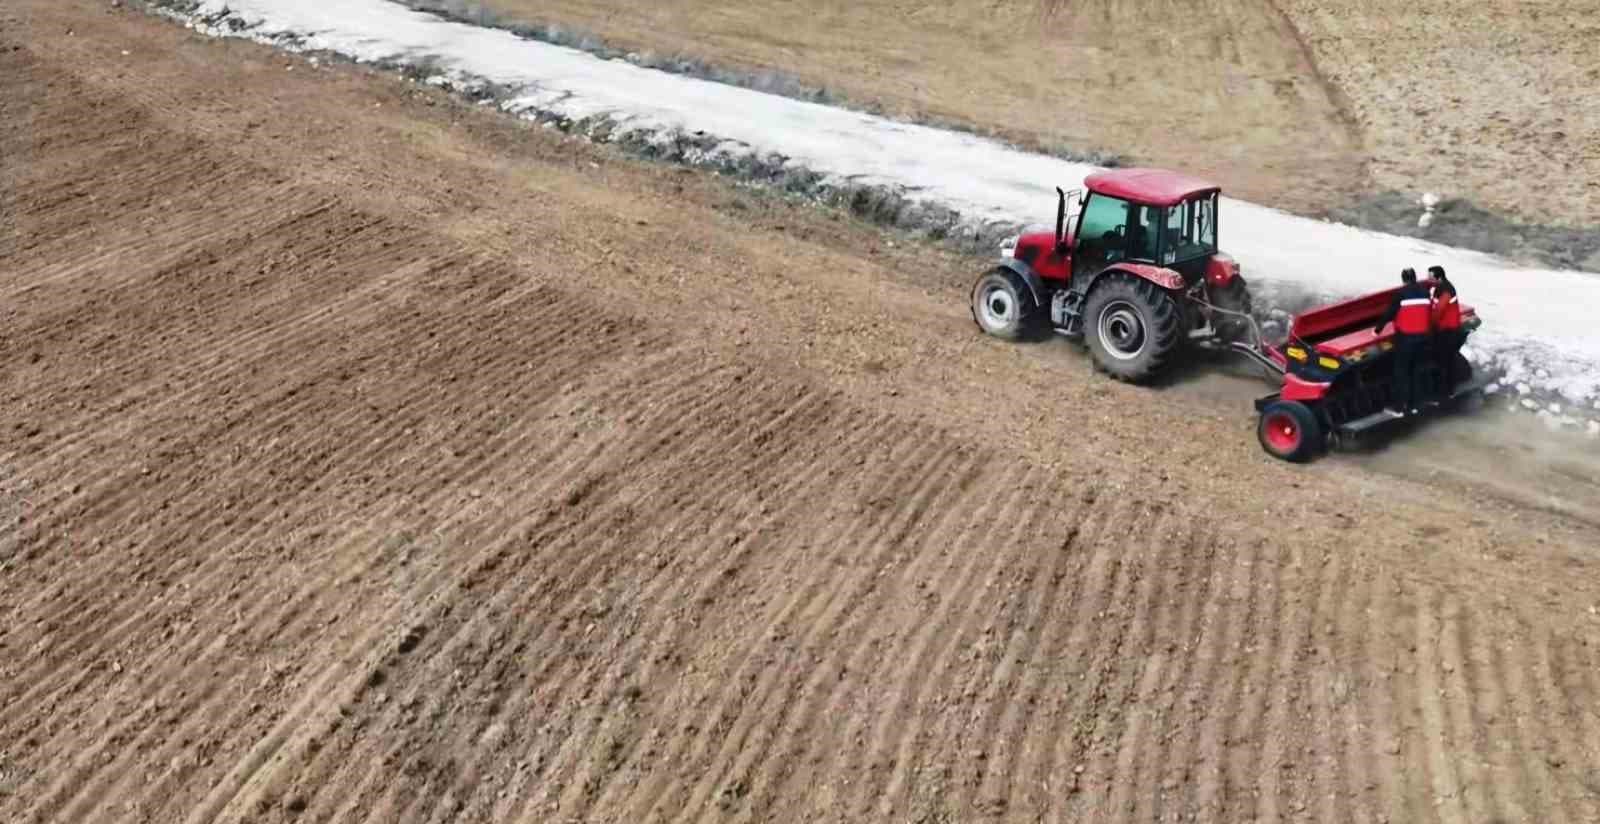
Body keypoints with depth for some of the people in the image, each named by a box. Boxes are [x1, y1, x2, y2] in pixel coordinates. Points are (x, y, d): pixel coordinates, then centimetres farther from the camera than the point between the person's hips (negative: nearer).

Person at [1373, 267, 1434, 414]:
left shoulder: (1401, 293, -12)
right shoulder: (1425, 291, 4)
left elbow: (1390, 313, -10)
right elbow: (1430, 312, 13)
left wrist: (1378, 329, 0)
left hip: (1405, 337, -5)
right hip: (1422, 337, 5)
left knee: (1401, 372, 3)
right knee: (1415, 370, 17)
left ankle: (1399, 406, 3)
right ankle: (1414, 404, 20)